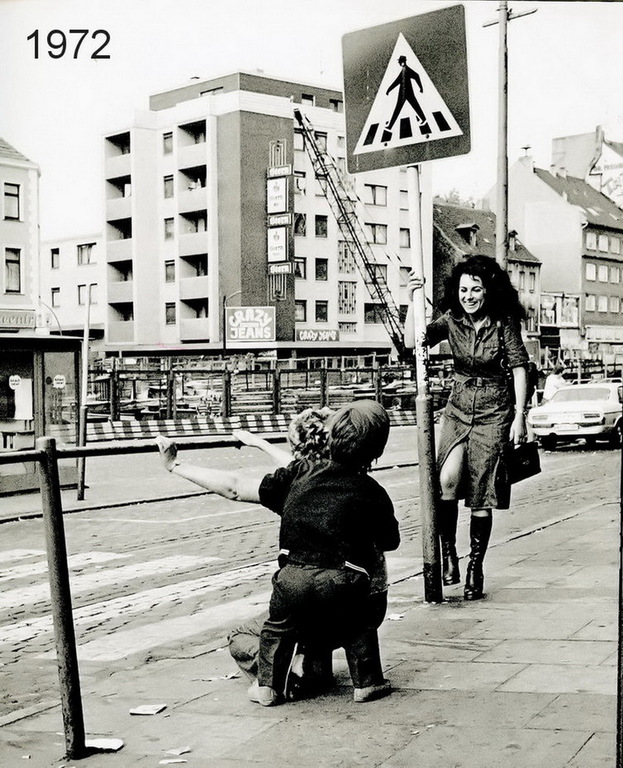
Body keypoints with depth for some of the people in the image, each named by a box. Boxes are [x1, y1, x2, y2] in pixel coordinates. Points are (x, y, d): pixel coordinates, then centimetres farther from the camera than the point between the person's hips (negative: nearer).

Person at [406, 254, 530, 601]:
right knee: (448, 480, -22)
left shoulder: (504, 322, -8)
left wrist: (520, 415, -9)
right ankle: (448, 552, -3)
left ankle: (476, 568, 15)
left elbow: (519, 367, -5)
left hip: (494, 412, -2)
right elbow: (412, 341, -10)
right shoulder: (452, 320, 0)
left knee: (481, 495, 0)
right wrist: (415, 299, -20)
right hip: (459, 409, 2)